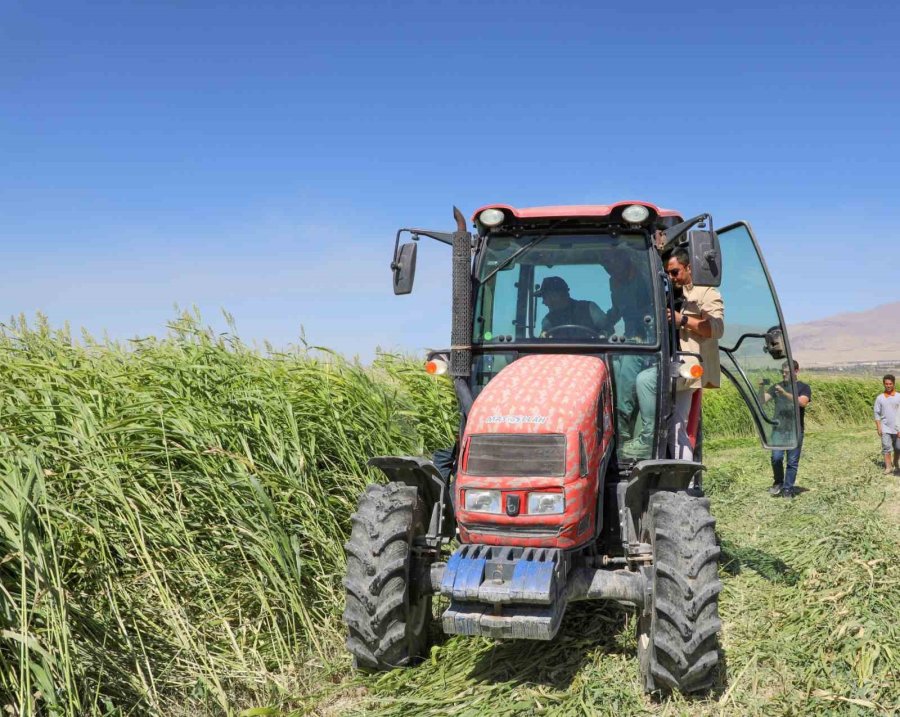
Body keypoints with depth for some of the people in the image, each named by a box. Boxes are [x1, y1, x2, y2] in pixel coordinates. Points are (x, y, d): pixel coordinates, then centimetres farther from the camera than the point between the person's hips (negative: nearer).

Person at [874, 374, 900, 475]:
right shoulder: (880, 398, 1)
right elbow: (877, 413, 3)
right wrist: (878, 427, -5)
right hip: (885, 428, 0)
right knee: (886, 448, -7)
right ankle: (888, 468, -4)